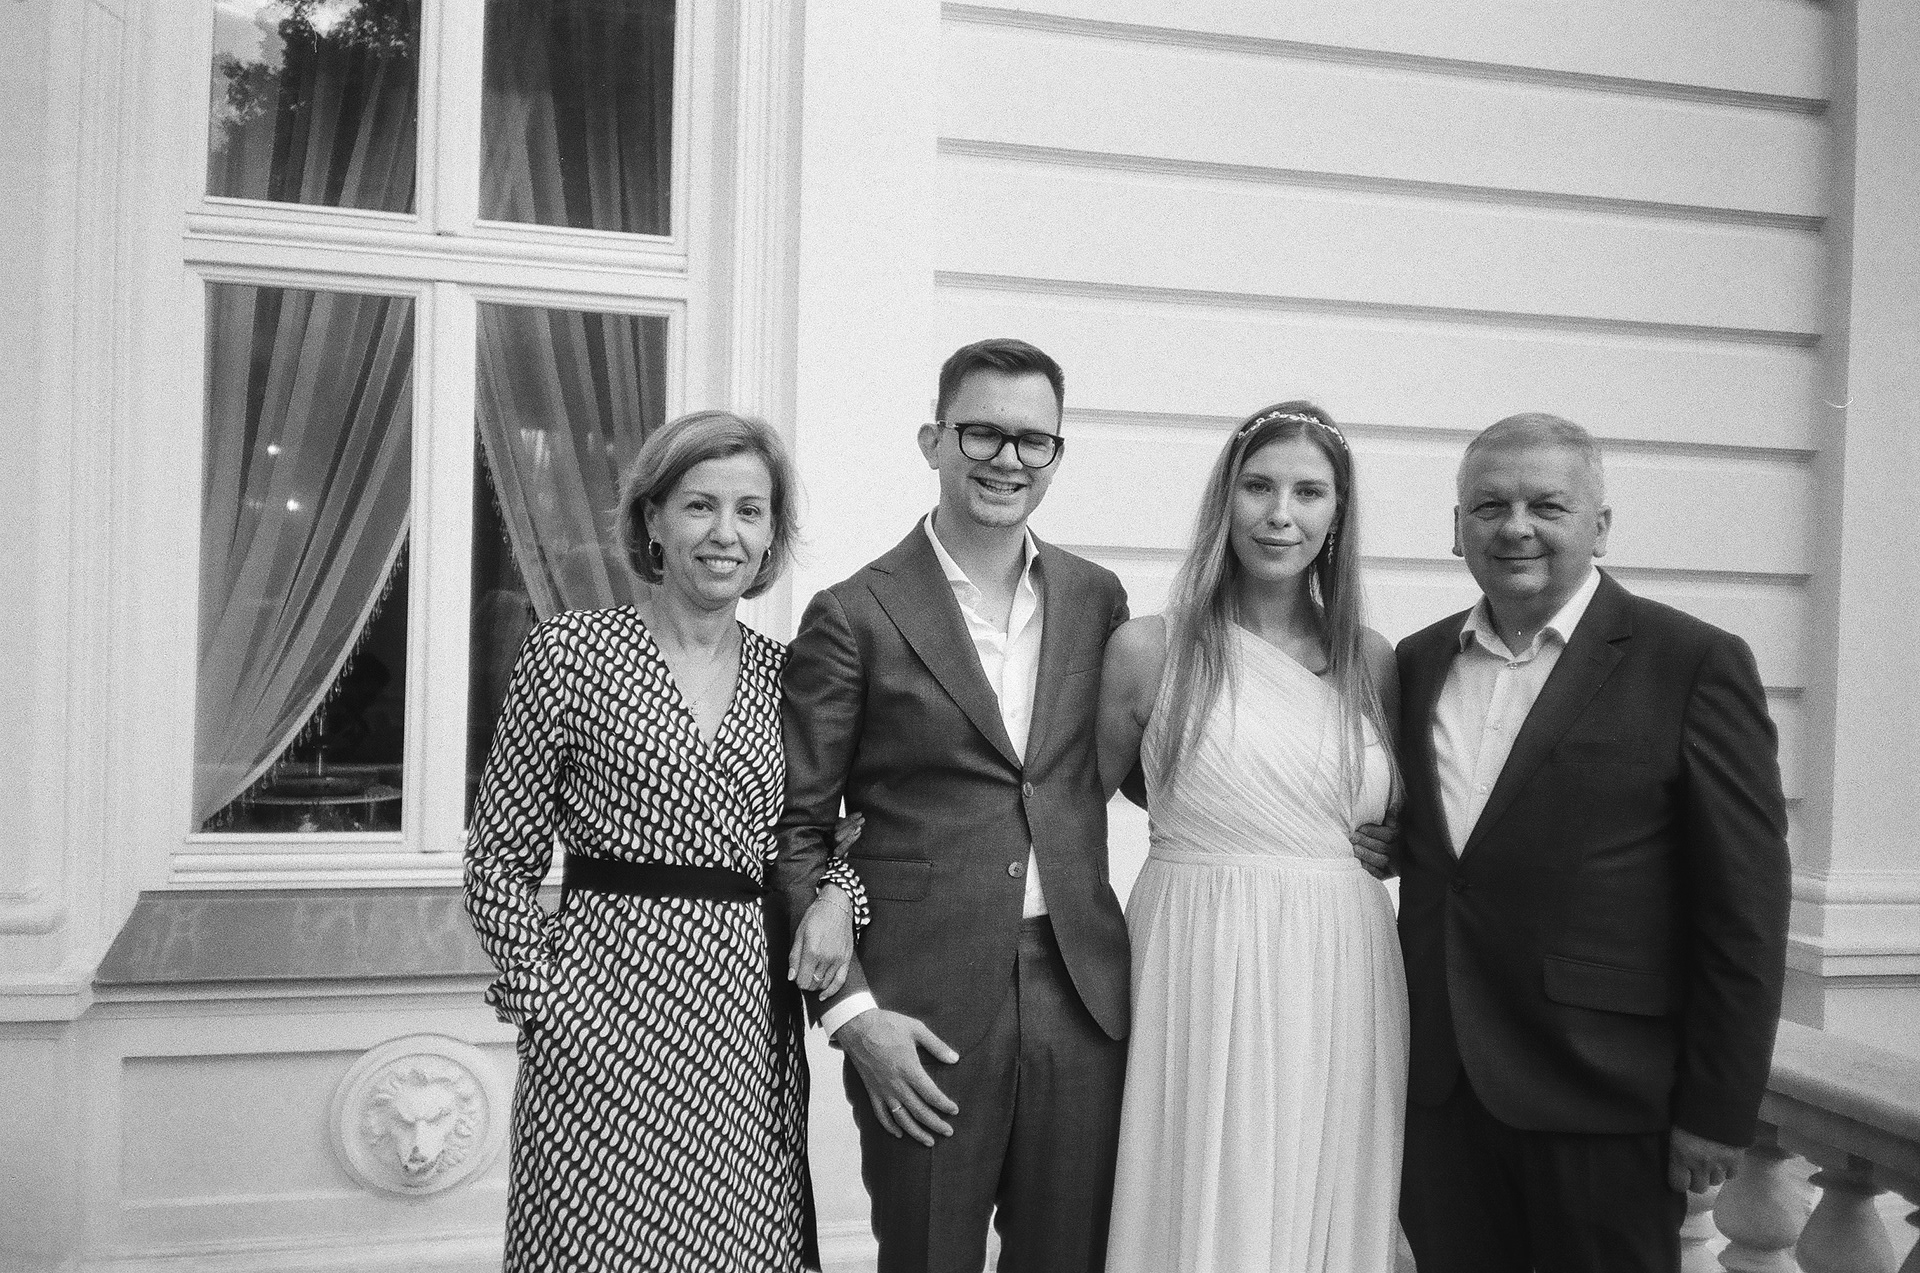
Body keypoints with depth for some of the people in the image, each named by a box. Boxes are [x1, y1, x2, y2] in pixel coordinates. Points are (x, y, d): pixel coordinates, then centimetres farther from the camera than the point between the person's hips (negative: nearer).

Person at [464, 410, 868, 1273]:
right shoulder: (571, 652, -3)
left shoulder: (786, 675, 8)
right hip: (605, 1019, -3)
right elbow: (499, 859, 0)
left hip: (750, 1022, 4)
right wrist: (542, 996, -8)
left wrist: (836, 893, -4)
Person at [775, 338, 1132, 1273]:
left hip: (1082, 995, 4)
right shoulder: (854, 617, -5)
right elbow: (798, 832, -3)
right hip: (923, 1014, -3)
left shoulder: (1097, 598, 8)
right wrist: (851, 1009, -9)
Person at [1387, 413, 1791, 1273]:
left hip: (1602, 1102, -4)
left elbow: (1743, 910, -8)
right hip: (1438, 1089, 5)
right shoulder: (1417, 663, 9)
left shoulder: (1694, 664, -7)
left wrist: (1717, 1110, -9)